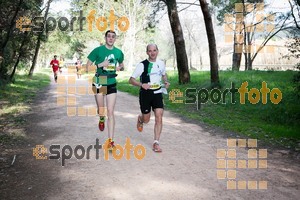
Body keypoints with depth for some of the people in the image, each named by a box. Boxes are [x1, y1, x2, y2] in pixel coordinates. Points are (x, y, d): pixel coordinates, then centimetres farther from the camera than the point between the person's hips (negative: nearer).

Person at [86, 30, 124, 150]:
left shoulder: (118, 52, 5)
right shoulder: (98, 50, -5)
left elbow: (122, 65, 21)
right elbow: (87, 67, -5)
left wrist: (120, 67, -3)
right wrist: (100, 65, -19)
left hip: (111, 84, 2)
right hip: (99, 83, -1)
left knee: (110, 112, -2)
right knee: (101, 110, 6)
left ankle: (110, 141, 2)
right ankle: (101, 119, 45)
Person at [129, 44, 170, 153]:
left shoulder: (161, 63, 5)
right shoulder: (142, 65, -9)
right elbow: (131, 79, -9)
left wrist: (166, 82, 2)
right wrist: (142, 85, -27)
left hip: (158, 94, 3)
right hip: (145, 94, -3)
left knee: (159, 118, -10)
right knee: (146, 119, 9)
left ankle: (156, 143, -2)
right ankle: (140, 119, 48)